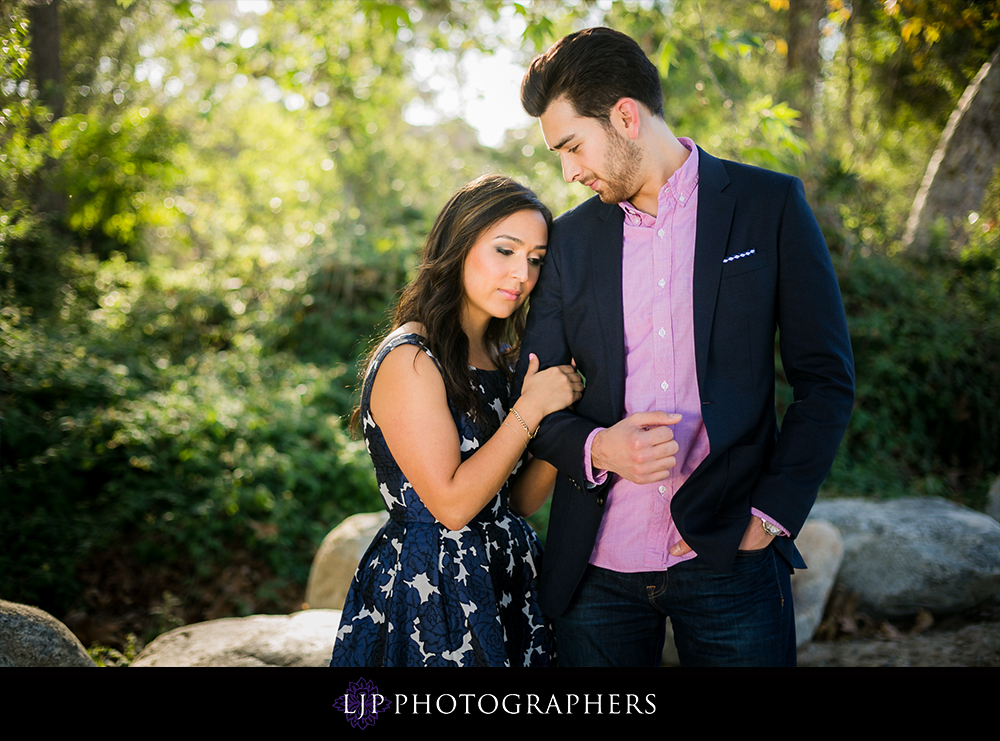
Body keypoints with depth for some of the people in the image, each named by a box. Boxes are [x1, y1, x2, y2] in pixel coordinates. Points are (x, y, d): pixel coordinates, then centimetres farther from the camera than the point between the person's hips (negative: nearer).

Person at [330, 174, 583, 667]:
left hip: (505, 582, 8)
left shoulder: (498, 356, 8)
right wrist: (530, 409, -18)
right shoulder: (408, 360, -17)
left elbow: (522, 500, 6)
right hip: (430, 590, -8)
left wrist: (561, 414, -9)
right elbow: (451, 503, -21)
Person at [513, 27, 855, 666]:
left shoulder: (770, 205, 0)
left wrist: (769, 518, -8)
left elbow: (827, 378, -1)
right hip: (598, 566, 3)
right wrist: (594, 448, -12)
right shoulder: (570, 237, 8)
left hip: (730, 559, -2)